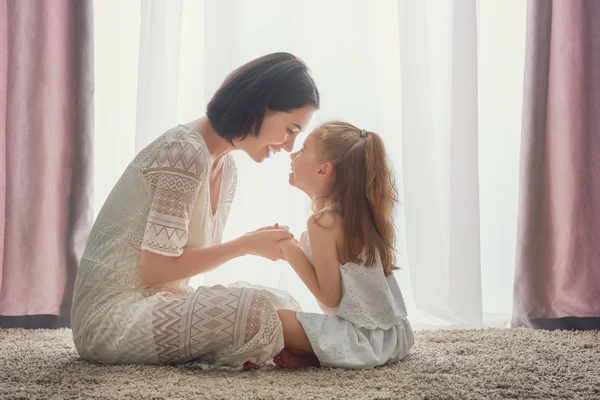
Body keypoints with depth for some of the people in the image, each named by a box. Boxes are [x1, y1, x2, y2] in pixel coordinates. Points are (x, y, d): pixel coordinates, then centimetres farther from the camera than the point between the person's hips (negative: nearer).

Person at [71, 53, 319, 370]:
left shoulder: (226, 168, 10)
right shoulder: (185, 151, -19)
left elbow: (197, 253, 10)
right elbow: (156, 268, -20)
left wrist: (255, 241, -6)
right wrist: (246, 245, -14)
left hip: (155, 301, 9)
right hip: (113, 316, -9)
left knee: (285, 306, 3)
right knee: (260, 312, -25)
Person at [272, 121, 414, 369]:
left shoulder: (324, 221, -16)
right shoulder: (357, 215, 10)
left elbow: (330, 297, -16)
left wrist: (292, 253, -9)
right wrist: (293, 251, 13)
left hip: (363, 338, -9)